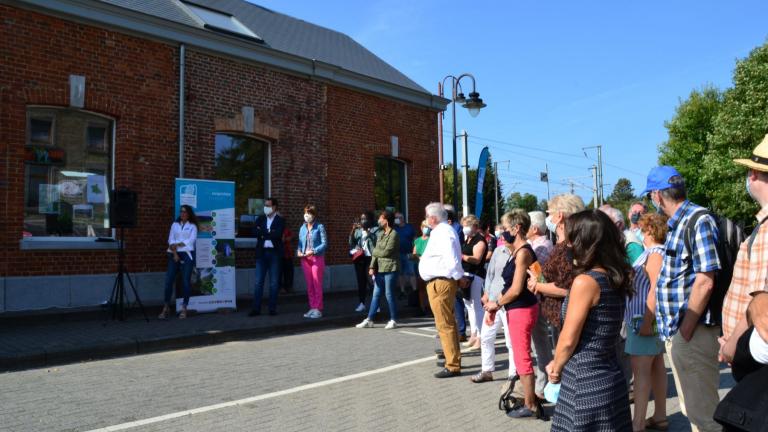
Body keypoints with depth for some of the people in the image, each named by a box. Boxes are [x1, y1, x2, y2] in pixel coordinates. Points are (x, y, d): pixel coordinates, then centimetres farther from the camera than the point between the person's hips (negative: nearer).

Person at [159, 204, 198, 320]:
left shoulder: (192, 226, 9)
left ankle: (184, 308, 3)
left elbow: (191, 240, -4)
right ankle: (166, 307, 4)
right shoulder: (174, 225, 15)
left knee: (186, 281, -4)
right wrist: (175, 253, -8)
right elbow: (171, 240, 4)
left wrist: (177, 245, -9)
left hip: (187, 254, -2)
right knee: (169, 280, -4)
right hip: (174, 254, 2)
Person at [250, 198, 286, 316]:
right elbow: (256, 232, -4)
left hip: (275, 253, -2)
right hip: (261, 253, 3)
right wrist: (270, 233, -12)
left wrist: (263, 233, -6)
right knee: (258, 282, 2)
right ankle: (256, 308, 5)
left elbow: (278, 234, -14)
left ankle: (272, 308, 11)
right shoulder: (260, 219, 12)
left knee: (274, 283, 4)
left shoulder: (280, 220, 2)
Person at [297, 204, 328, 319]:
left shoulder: (319, 227, -3)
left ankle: (318, 309, 3)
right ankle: (312, 308, 14)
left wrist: (313, 251, -18)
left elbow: (324, 243, -8)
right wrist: (299, 251, -4)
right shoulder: (302, 227, 12)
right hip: (305, 259, 5)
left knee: (317, 284, -3)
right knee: (309, 285, 7)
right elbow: (300, 242, 16)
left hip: (317, 258, -5)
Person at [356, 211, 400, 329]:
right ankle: (369, 320, 14)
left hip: (390, 267, -7)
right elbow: (376, 252, 11)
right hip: (380, 268, 7)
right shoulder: (380, 234, 14)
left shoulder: (394, 234, -10)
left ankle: (393, 320, 13)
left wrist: (375, 252, 2)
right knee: (376, 294, 9)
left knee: (389, 294, -1)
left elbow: (386, 252, -14)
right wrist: (372, 266, 1)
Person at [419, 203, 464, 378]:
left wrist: (459, 278, -15)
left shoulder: (443, 232, -18)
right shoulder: (441, 231, 16)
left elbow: (452, 260, -25)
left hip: (440, 283, -11)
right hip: (438, 282, 11)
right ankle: (452, 356, 33)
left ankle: (453, 366, -2)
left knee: (445, 324, -7)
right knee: (448, 323, 20)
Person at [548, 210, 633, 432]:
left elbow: (568, 339, -14)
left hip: (586, 382, -8)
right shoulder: (614, 278, 6)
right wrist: (560, 363, 14)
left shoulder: (585, 281, -19)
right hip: (610, 377, 8)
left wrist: (556, 368, 4)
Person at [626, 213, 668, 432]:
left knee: (641, 370, -9)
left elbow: (655, 290, -24)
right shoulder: (657, 252, 15)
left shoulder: (655, 253, -15)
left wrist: (647, 321, -27)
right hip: (651, 319, 10)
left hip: (646, 319, -10)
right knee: (656, 367, 14)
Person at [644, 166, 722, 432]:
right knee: (691, 408, 20)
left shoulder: (698, 221, -15)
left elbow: (704, 282, -21)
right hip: (676, 331, 9)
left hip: (692, 333, -9)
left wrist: (685, 331, -18)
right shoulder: (677, 225, 13)